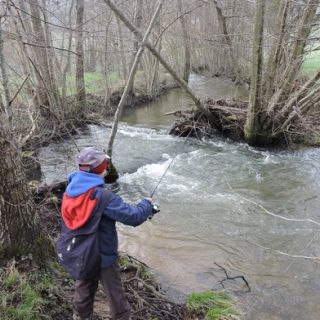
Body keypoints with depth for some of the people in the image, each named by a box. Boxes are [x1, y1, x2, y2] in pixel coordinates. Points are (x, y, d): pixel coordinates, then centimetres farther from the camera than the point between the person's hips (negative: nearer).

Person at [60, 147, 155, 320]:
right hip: (103, 258, -6)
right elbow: (134, 217, -28)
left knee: (82, 295, 26)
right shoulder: (103, 196, -28)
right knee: (117, 300, 13)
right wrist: (147, 204, -8)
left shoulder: (69, 192, -6)